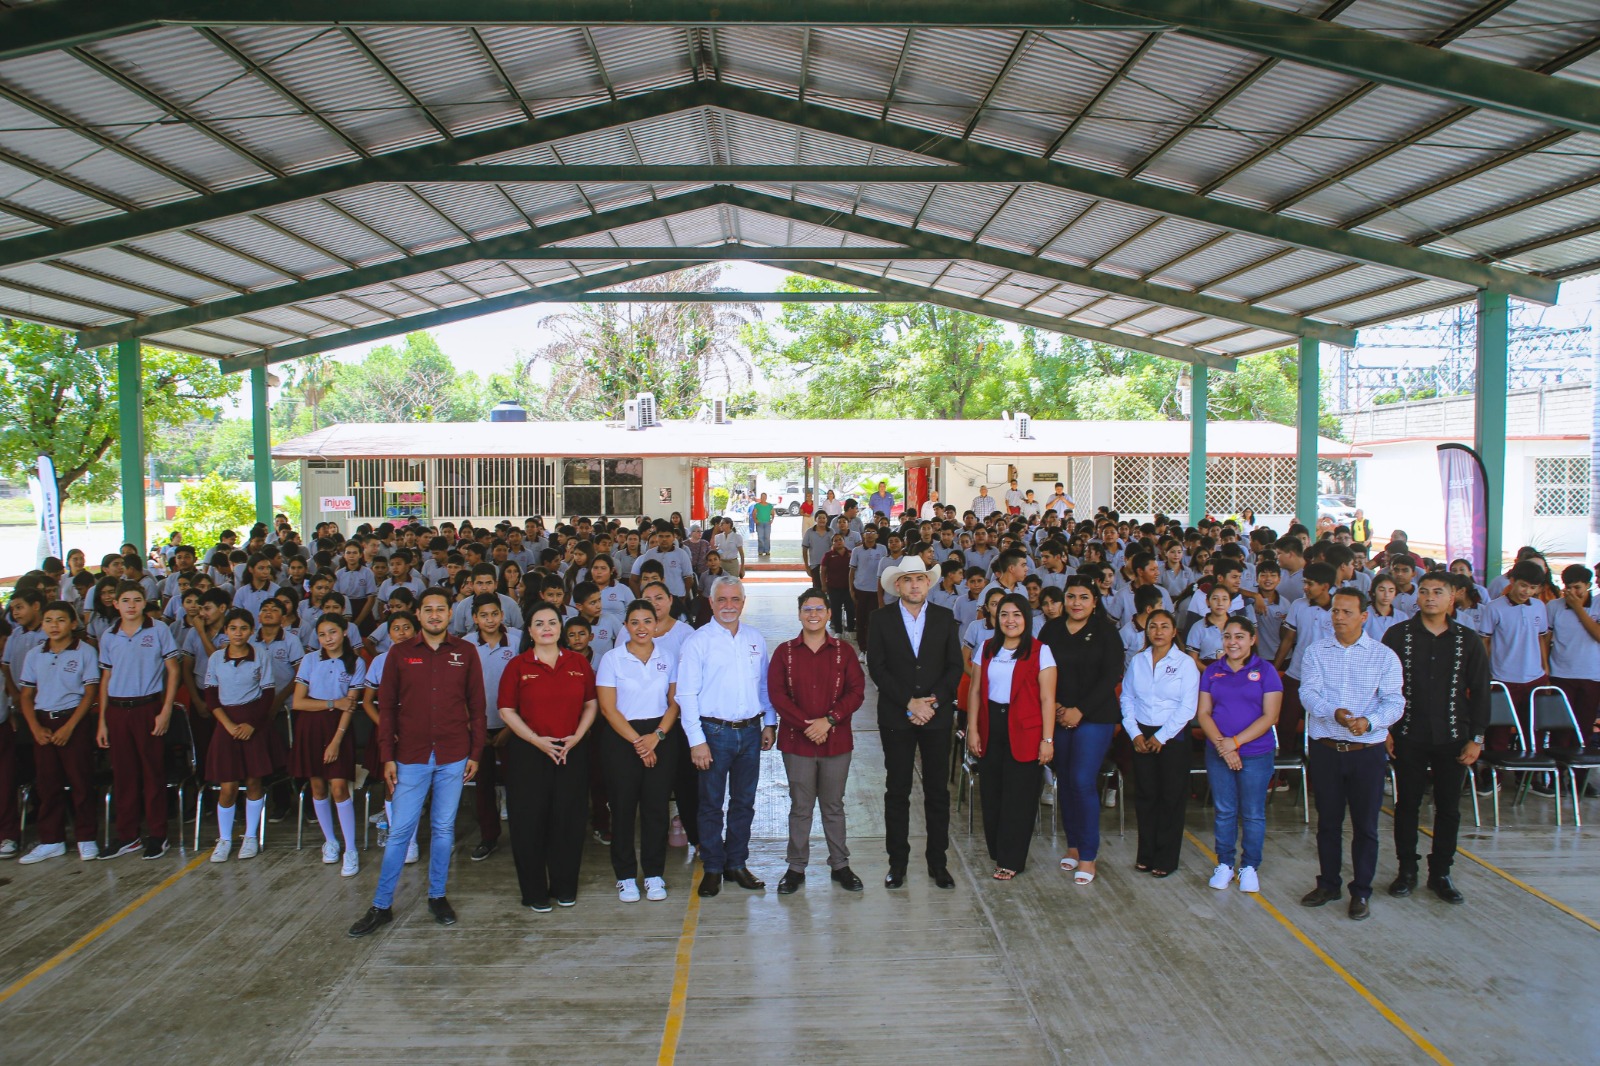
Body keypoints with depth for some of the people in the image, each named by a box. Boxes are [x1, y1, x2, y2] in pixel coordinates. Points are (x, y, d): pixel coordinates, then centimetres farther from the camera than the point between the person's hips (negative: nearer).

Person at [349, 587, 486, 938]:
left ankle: (438, 896, 24)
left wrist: (475, 753, 1)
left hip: (453, 757, 1)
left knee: (444, 828, 10)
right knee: (400, 830, 3)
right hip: (411, 757, 0)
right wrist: (387, 757, -1)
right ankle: (381, 906, 13)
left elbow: (476, 705, 5)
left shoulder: (465, 652, 2)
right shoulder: (400, 653, 2)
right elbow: (386, 707, 4)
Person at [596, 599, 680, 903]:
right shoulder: (611, 659, -2)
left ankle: (654, 874, 16)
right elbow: (608, 708, -6)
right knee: (623, 807, 2)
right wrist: (637, 741, -10)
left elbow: (674, 703, 7)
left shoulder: (668, 658, 7)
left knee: (656, 807, 3)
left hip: (660, 738, 2)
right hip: (621, 739, -2)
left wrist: (656, 736, -8)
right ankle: (625, 876, 15)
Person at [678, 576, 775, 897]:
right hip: (714, 732, -4)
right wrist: (696, 740, -12)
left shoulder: (755, 639, 7)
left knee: (744, 802, 12)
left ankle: (737, 864, 25)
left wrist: (769, 723, 10)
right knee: (711, 804, 5)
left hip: (750, 731, 4)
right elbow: (687, 694, -8)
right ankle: (712, 869, 18)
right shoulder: (698, 641, -6)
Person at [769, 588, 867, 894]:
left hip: (837, 740, 1)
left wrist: (829, 720, -14)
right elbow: (777, 694, -5)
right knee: (800, 807, 7)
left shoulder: (843, 651, 3)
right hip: (797, 742, 0)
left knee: (834, 806, 11)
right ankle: (796, 868, 17)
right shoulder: (784, 652, 2)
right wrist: (805, 724, -14)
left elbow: (856, 691, -2)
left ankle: (840, 865, 22)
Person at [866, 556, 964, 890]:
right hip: (896, 718, -1)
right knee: (897, 791, 5)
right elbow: (877, 668, -5)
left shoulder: (945, 618, 5)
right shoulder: (882, 621, 1)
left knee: (938, 791, 6)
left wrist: (933, 701, -10)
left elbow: (955, 666, 3)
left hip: (937, 715, 1)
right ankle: (897, 861, 15)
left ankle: (938, 861, 18)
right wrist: (909, 703, -12)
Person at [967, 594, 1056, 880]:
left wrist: (1047, 739, -11)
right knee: (991, 794, 8)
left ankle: (1011, 860, 15)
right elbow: (975, 691, 8)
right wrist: (972, 730, 2)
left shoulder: (1040, 651, -5)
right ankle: (996, 851, 26)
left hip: (1024, 732, -4)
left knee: (1018, 797, 2)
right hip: (991, 729, 4)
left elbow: (1047, 699, -8)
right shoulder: (987, 649, 8)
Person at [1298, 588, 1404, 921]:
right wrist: (1334, 713, -29)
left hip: (1367, 751, -1)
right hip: (1325, 749, 1)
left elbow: (1394, 702, -8)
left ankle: (1361, 892, 19)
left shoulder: (1384, 656, 0)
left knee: (1365, 825, 6)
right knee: (1327, 821, 13)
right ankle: (1328, 884, 27)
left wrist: (1369, 722, -28)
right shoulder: (1316, 652, 3)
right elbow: (1308, 693, -9)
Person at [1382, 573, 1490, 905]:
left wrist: (1476, 738, -1)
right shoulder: (1397, 635, -2)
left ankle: (1440, 873, 21)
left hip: (1453, 738, 1)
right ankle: (1407, 871, 19)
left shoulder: (1468, 640, 1)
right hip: (1408, 737, -1)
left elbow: (1479, 691, 4)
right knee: (1407, 804, 7)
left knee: (1449, 808, 8)